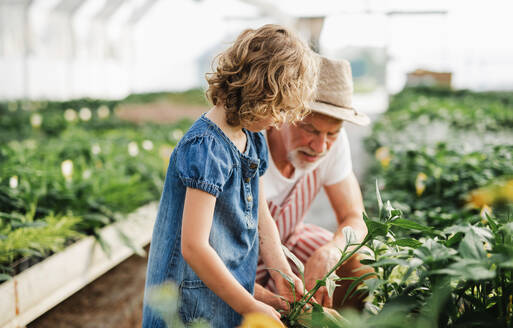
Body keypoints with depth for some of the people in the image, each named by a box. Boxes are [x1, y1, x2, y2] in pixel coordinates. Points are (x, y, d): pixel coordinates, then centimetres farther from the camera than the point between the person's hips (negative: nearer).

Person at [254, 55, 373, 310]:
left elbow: (355, 219, -10)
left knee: (363, 263, -15)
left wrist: (327, 255, -33)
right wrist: (274, 302, -47)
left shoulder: (333, 142, -16)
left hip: (289, 241, 5)